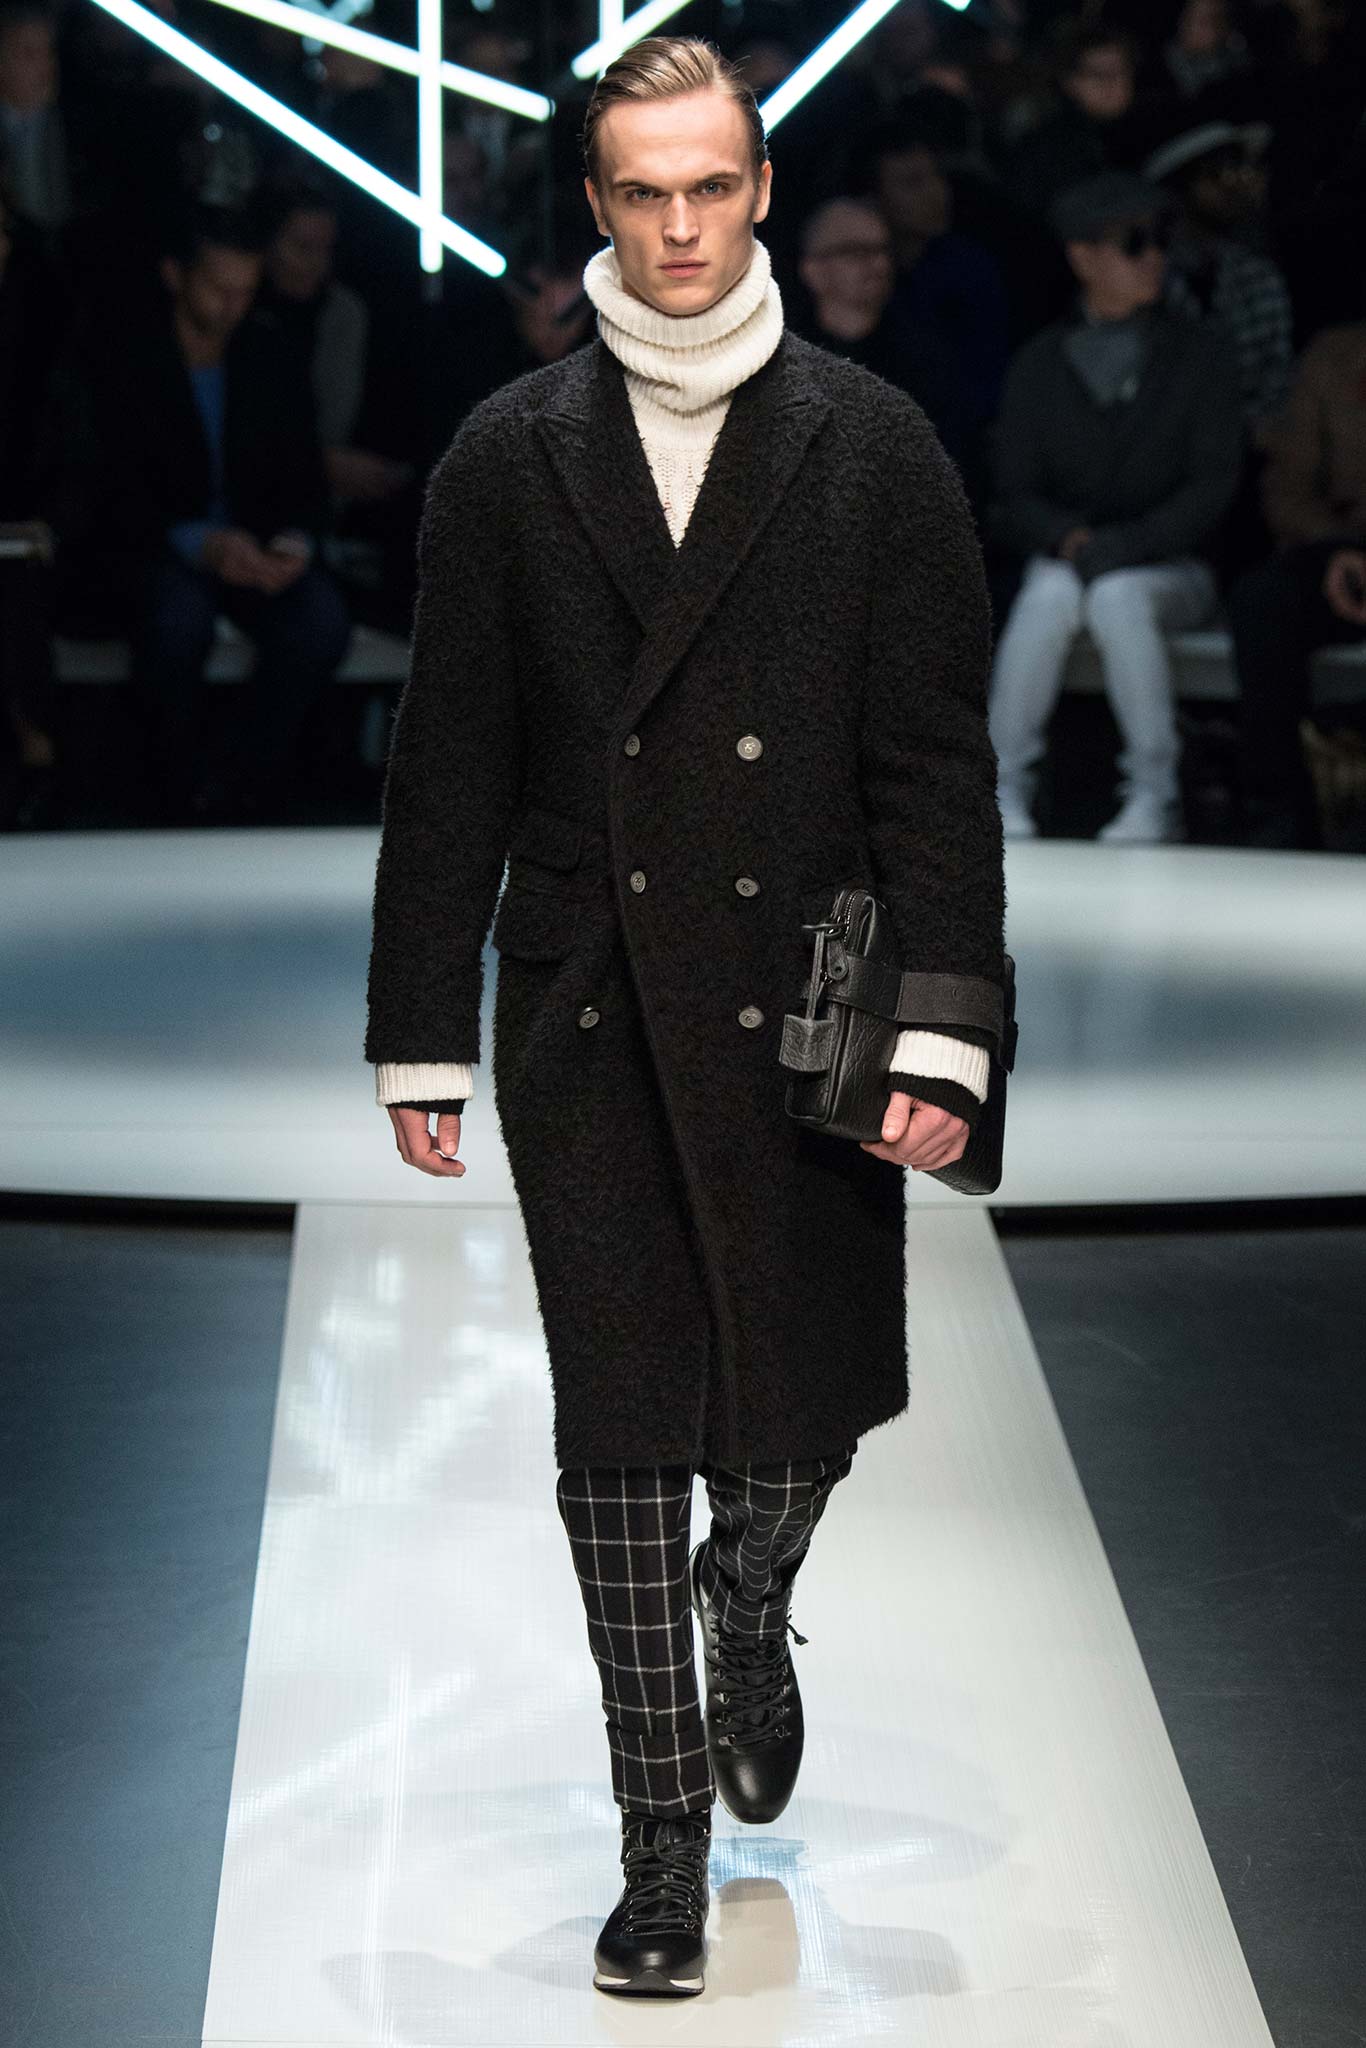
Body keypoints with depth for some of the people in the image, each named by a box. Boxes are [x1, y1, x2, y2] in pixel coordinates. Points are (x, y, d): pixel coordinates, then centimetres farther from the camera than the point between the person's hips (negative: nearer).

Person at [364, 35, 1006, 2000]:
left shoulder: (873, 447, 2)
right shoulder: (507, 459, 5)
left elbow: (937, 765, -1)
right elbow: (447, 771, 6)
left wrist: (940, 1034, -8)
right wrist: (421, 1033, 3)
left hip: (804, 1012, 0)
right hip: (586, 1022, 0)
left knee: (812, 1399, 7)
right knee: (621, 1438, 2)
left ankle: (750, 1605, 41)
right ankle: (666, 1832, 13)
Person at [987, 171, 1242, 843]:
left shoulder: (1198, 352, 6)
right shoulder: (1040, 363, 10)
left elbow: (1213, 485, -3)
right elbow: (1015, 496, 5)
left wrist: (1123, 546, -17)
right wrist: (1067, 538, -17)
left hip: (1171, 566, -1)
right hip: (1062, 556, 1)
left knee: (1116, 597, -35)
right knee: (1050, 597, -33)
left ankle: (1154, 799, -30)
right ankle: (1002, 788, -28)